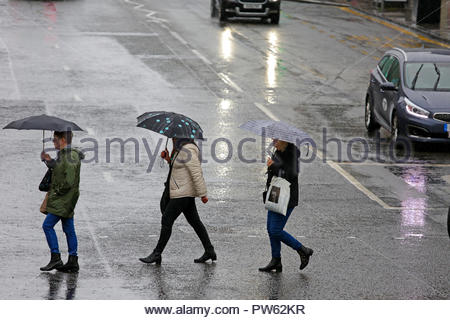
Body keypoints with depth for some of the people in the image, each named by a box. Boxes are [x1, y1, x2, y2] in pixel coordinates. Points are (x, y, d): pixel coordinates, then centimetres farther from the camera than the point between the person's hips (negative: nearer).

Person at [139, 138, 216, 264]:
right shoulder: (181, 149, 14)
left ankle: (157, 254, -2)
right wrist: (168, 158, 7)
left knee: (167, 221, -6)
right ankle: (209, 251, 16)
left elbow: (196, 173, -22)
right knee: (194, 221, 13)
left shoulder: (187, 151, -19)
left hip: (183, 192, -11)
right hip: (186, 193, 11)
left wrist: (202, 194, -22)